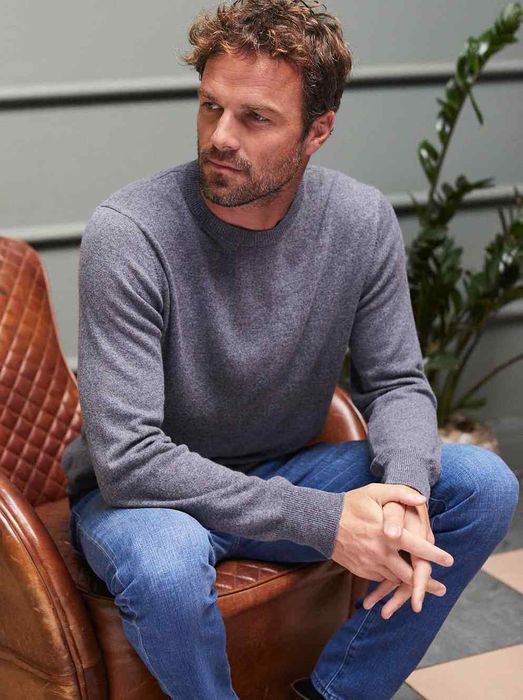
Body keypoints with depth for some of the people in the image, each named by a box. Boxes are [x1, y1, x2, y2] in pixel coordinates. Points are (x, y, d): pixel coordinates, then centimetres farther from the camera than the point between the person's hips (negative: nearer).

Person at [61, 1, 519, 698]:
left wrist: (403, 490, -25)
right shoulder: (127, 234, -25)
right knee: (166, 563, -39)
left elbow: (397, 382, -1)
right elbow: (129, 458, -29)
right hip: (146, 494, -4)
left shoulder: (363, 220, -10)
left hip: (282, 472, 5)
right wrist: (323, 521, -33)